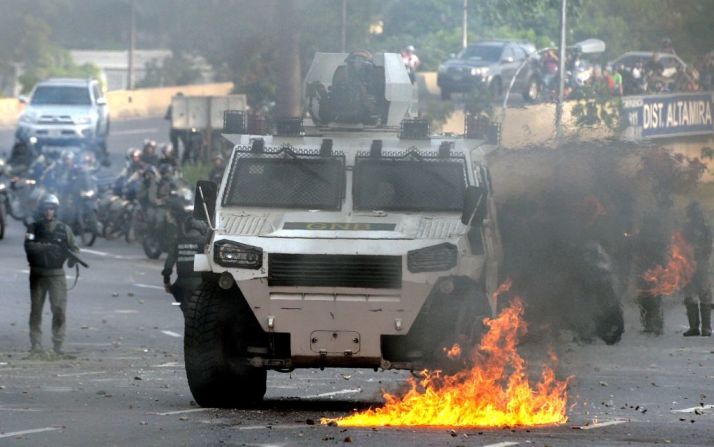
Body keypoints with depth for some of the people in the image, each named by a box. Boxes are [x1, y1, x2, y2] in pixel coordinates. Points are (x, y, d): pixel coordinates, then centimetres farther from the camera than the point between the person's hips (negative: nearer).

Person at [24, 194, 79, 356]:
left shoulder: (64, 229, 4)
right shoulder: (33, 228, 2)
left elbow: (73, 248, 9)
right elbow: (29, 247, -12)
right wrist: (47, 246, -26)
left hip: (56, 274, -1)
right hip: (37, 274, 1)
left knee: (59, 310, -9)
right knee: (36, 310, 4)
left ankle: (58, 345, -3)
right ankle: (36, 346, 9)